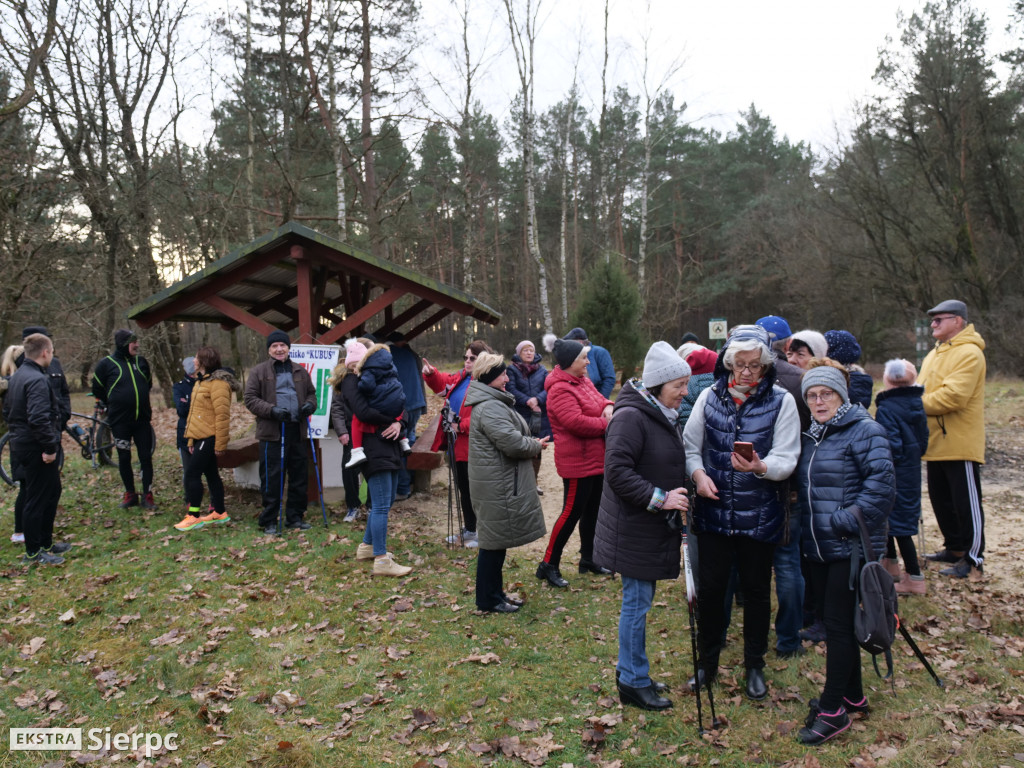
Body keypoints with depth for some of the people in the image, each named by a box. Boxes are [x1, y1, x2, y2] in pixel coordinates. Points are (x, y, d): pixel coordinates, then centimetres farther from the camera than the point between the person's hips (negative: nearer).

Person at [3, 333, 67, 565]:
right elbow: (39, 418, -29)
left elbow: (7, 410, 22)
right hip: (36, 450, -10)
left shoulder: (17, 376, 13)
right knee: (37, 500, 0)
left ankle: (45, 543, 29)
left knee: (52, 492, 20)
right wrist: (49, 447, -24)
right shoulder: (37, 380, -20)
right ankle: (33, 553, 10)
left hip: (22, 444, 10)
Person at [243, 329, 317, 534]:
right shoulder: (259, 371, 2)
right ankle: (269, 521, 8)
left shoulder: (300, 372, 14)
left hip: (296, 431, 4)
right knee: (271, 479, -2)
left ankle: (295, 516, 23)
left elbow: (311, 392, 24)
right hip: (271, 432, -4)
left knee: (299, 476, 10)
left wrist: (310, 404, 0)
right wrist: (272, 410, -17)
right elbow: (250, 398, -2)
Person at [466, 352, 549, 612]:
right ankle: (488, 600, 11)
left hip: (502, 483, 11)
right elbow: (512, 442, -26)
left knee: (497, 541, 18)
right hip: (498, 486, -11)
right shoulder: (489, 408, -21)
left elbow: (512, 438, 23)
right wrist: (536, 445, -8)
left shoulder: (494, 403, 16)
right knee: (494, 541, 0)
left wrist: (531, 444, 6)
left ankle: (495, 593, 29)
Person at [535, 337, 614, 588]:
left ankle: (587, 559, 33)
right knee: (572, 512, -4)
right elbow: (576, 422, -29)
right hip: (578, 462, -10)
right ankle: (548, 565, 8)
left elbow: (598, 398, 17)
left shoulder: (583, 380, 8)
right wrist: (606, 424, -17)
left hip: (595, 459, 10)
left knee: (592, 510, 18)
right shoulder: (560, 390, -22)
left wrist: (607, 407, -7)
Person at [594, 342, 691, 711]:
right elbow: (617, 471, -25)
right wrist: (659, 498, -24)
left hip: (656, 527, 9)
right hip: (634, 529, -9)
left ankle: (630, 671, 32)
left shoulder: (665, 416, 12)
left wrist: (678, 495, 12)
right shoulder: (631, 416, -20)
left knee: (640, 598, 18)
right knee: (637, 601, 1)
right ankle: (633, 683, 15)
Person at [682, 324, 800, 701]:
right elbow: (690, 446, 6)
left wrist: (761, 467, -31)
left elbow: (786, 460, -10)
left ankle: (755, 665, 33)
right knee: (709, 587, 8)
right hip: (713, 511, 2)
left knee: (756, 591, 13)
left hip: (760, 515, -1)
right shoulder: (709, 397, 1)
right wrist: (698, 473, -13)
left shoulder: (781, 401, -5)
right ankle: (708, 661, 30)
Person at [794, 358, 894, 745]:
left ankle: (832, 710, 9)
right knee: (836, 623, 16)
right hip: (818, 549, 8)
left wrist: (845, 521, -21)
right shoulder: (812, 436, 13)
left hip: (851, 547, -8)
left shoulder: (865, 431, -13)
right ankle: (852, 696, 32)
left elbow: (880, 486, -21)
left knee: (838, 625, -2)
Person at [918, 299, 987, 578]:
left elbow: (953, 396, -25)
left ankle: (973, 558, 8)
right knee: (941, 499, 17)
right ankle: (954, 548, 30)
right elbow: (922, 390, 16)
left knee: (967, 503, 0)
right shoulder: (935, 354, 17)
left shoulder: (969, 353, -14)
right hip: (937, 443, 9)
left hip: (960, 444, -9)